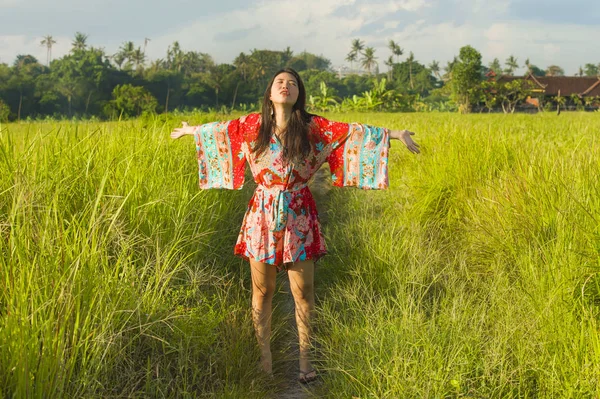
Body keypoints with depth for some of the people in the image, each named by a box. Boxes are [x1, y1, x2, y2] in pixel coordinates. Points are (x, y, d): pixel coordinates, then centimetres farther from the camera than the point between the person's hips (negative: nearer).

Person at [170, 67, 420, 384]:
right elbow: (218, 129, 18)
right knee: (262, 290, 8)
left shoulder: (314, 127, -2)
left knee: (302, 290, 4)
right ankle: (264, 356, 22)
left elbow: (356, 132, -5)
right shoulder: (252, 125, 2)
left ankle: (304, 358, 18)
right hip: (262, 214, 1)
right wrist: (190, 130, 32)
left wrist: (394, 134, -11)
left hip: (299, 216, -1)